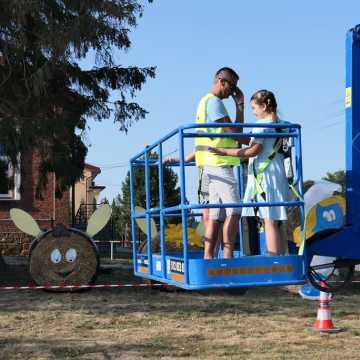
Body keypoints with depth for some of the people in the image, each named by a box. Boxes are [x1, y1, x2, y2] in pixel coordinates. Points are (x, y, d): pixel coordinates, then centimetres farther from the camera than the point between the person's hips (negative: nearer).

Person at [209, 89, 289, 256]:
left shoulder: (263, 123, -8)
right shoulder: (280, 124, 18)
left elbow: (254, 150, -18)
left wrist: (225, 151, -17)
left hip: (264, 175, -9)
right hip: (278, 175, 9)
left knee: (269, 222, -10)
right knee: (274, 223, 10)